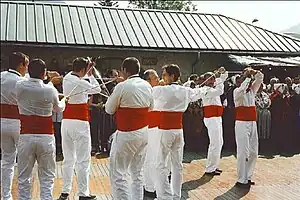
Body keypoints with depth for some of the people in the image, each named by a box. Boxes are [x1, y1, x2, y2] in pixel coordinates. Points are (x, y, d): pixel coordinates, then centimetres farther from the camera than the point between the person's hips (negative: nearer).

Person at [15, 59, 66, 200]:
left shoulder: (19, 86, -3)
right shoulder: (50, 90, -7)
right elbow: (58, 108, 12)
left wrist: (50, 82, 29)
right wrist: (63, 100, 34)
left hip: (26, 136, 2)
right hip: (46, 137, -1)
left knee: (24, 177, 12)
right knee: (47, 177, 9)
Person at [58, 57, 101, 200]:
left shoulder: (66, 79, 5)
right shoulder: (82, 83, -13)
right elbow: (97, 89, 4)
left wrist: (86, 71, 25)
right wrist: (90, 75, 14)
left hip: (66, 122, 7)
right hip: (80, 123, -7)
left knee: (68, 159, 15)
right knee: (83, 160, 2)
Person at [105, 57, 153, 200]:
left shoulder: (122, 87, -15)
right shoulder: (147, 86, 3)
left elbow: (109, 110, -5)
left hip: (127, 135, -7)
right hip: (143, 133, 7)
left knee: (118, 173, 2)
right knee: (137, 172, 17)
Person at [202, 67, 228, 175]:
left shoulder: (213, 88, 13)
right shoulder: (206, 90, -13)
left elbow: (224, 77, 24)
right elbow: (220, 91, -27)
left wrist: (223, 72, 2)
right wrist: (219, 76, -18)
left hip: (217, 118, 10)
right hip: (212, 119, -10)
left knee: (219, 143, 14)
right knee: (215, 144, -10)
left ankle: (214, 166, 23)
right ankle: (210, 169, -4)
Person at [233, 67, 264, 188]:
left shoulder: (252, 90, 14)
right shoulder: (237, 92, -5)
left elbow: (260, 78, 12)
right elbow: (242, 89, -28)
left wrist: (255, 73, -3)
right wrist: (247, 76, -19)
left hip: (253, 124, 7)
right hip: (242, 124, -7)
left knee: (253, 152, 10)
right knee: (243, 152, -8)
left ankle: (248, 177, 22)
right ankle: (241, 180, 0)